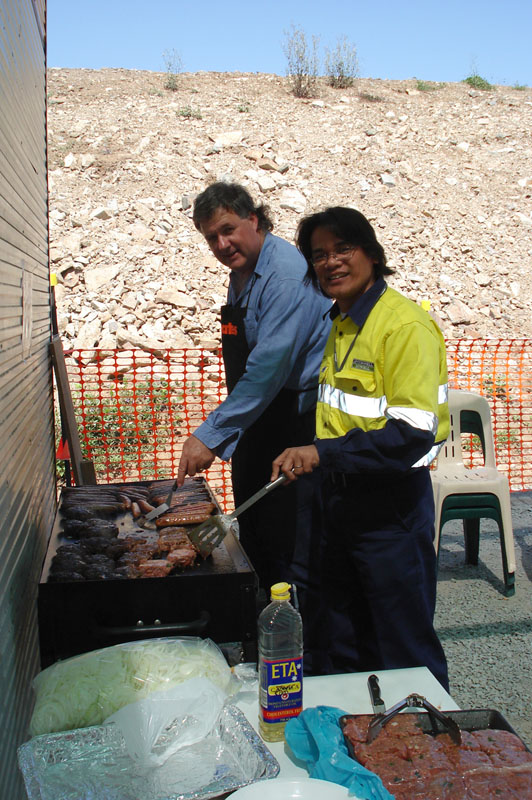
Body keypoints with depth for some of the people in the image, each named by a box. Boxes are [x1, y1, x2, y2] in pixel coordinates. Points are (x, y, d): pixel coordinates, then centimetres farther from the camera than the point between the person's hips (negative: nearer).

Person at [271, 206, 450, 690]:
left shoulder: (406, 326, -17)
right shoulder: (337, 324, 10)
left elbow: (413, 434, -25)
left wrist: (323, 453, -30)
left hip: (392, 507, -8)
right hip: (341, 499, 8)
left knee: (405, 650, 7)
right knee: (346, 648, 22)